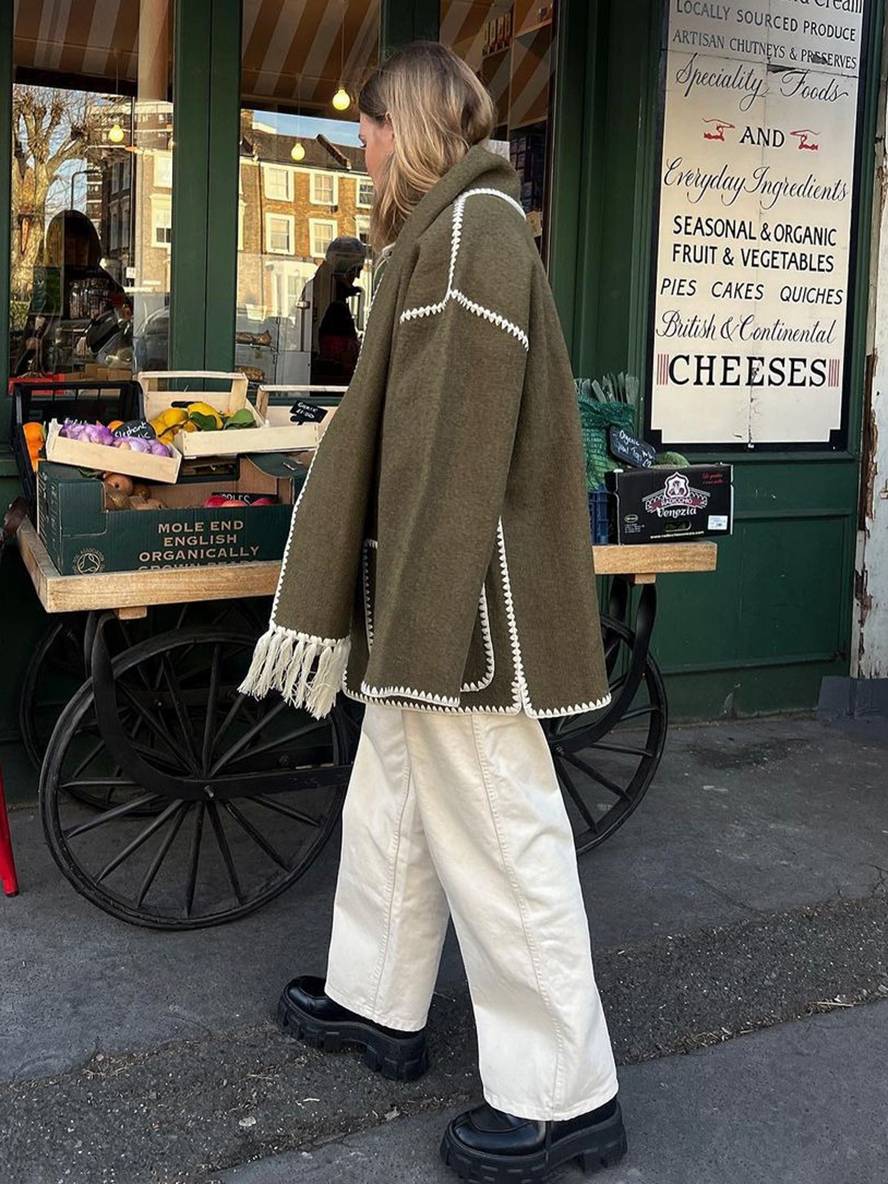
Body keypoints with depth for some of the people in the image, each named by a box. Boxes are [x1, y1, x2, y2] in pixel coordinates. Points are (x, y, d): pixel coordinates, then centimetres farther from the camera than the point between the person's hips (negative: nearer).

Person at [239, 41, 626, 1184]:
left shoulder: (472, 222, -13)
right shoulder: (443, 227, 19)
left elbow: (462, 433, -22)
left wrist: (430, 613, -24)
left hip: (465, 592, -10)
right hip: (423, 598, 10)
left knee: (492, 831, -4)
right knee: (388, 798, 19)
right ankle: (375, 1002, 36)